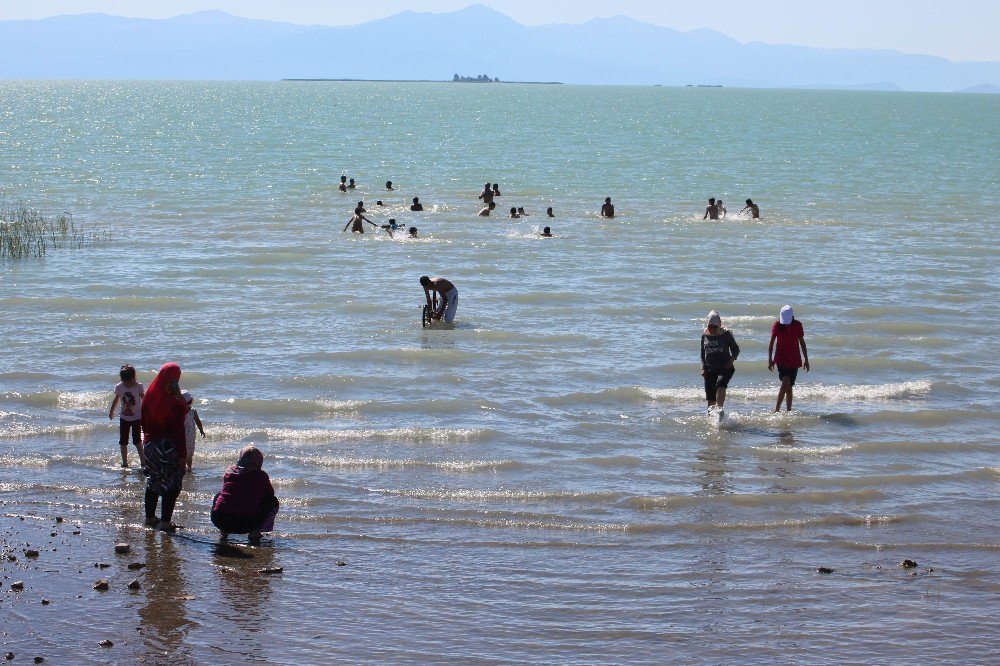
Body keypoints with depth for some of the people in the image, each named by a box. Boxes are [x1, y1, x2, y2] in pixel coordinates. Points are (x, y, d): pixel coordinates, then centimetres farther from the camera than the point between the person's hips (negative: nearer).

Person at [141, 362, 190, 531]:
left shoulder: (150, 396, -1)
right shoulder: (174, 402, -20)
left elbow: (144, 422, 8)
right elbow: (178, 430, -18)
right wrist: (183, 454, -13)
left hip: (150, 445, 7)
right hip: (168, 447, -7)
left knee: (153, 481, 19)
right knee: (171, 485, 3)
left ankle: (150, 517, 28)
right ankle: (165, 522, 3)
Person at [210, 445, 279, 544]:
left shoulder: (230, 471, 14)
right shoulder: (261, 475, 5)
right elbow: (270, 494, 22)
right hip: (245, 525, -4)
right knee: (274, 502, 17)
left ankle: (224, 532, 23)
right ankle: (255, 533, 7)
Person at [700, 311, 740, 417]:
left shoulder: (726, 334, -3)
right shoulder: (705, 335, 7)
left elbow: (736, 349, 4)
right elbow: (703, 353, 16)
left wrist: (732, 359, -14)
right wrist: (703, 368, 5)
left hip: (725, 368, -4)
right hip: (710, 370, 4)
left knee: (720, 384, -33)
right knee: (710, 398, 1)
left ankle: (720, 409, -45)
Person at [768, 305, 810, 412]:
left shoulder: (797, 325, 0)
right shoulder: (777, 325, -5)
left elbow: (802, 343, 7)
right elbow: (771, 343, 1)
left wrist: (806, 360, 8)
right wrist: (770, 360, -2)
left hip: (794, 360, 3)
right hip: (781, 359, -3)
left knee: (789, 386, 7)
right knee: (785, 383, -20)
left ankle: (788, 411, 14)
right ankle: (776, 409, -19)